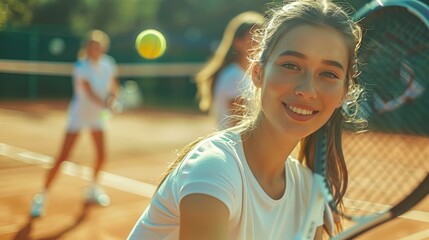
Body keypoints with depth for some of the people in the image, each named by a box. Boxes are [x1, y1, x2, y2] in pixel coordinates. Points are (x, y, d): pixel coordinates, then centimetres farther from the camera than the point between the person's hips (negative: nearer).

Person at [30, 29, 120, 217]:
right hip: (78, 115, -5)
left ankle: (93, 189, 33)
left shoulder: (108, 64, -6)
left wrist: (111, 96, -18)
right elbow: (90, 92, -33)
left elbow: (114, 87, 4)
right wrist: (104, 104, -51)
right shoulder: (81, 67, -21)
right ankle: (41, 196, 2)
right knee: (62, 158, -9)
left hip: (97, 115, 5)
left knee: (102, 155, 9)